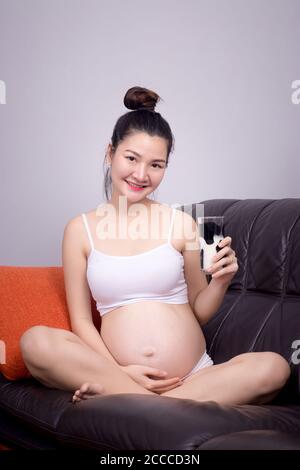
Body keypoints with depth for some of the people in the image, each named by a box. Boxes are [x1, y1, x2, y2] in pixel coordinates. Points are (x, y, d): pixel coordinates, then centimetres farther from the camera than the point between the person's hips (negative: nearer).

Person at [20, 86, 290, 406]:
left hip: (195, 377, 1)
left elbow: (199, 313, 13)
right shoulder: (80, 229, 6)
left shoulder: (180, 224, 6)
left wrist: (220, 283, -8)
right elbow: (81, 320, 4)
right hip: (119, 372, -1)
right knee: (35, 341, -26)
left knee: (273, 367, -27)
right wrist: (120, 371, -11)